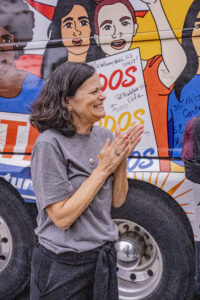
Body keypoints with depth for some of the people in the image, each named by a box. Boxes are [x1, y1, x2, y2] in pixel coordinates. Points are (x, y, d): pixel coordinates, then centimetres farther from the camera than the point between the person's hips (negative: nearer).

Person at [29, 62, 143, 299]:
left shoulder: (105, 136, 0)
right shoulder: (50, 144, -18)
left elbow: (117, 201, 5)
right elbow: (61, 217, -21)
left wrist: (121, 159, -10)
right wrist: (103, 169, -20)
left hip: (104, 257, 6)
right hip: (64, 266, -6)